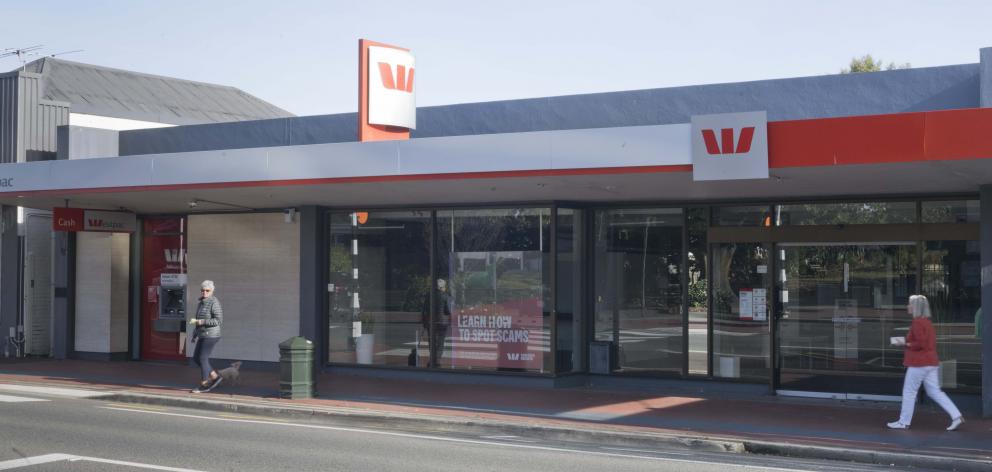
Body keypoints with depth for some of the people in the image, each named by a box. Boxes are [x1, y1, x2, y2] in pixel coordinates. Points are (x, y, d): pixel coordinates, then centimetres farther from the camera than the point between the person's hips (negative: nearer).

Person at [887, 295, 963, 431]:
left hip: (919, 363, -9)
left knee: (909, 392, 2)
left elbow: (920, 344, -22)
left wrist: (905, 343, -11)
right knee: (935, 392, 9)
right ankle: (956, 416, 0)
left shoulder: (917, 322, -15)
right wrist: (906, 341, 14)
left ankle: (903, 422, 9)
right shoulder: (927, 322, 14)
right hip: (931, 363, 9)